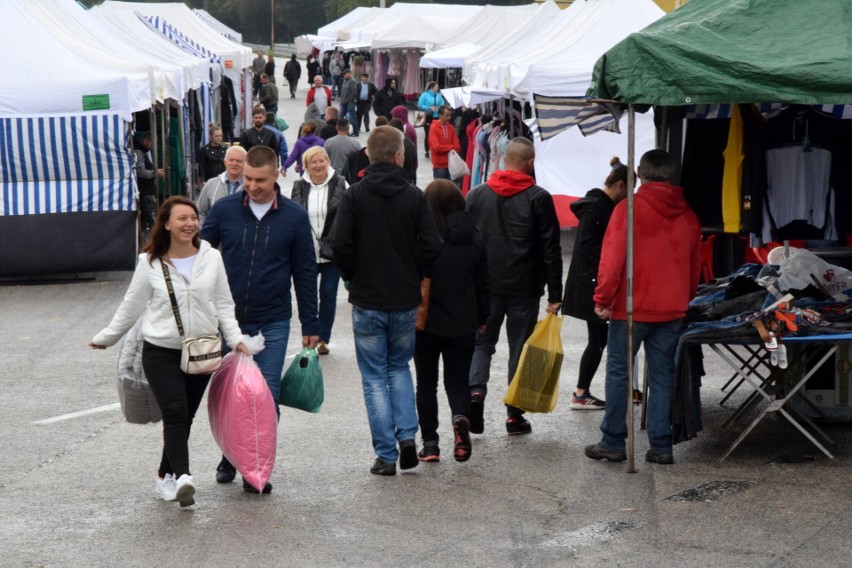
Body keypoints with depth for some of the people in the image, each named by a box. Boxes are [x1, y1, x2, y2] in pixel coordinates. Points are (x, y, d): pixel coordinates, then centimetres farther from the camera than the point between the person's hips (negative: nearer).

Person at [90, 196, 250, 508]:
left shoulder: (211, 258, 2)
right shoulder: (150, 263, -3)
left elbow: (223, 305, 8)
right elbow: (131, 306, 8)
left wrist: (235, 339, -3)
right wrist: (105, 338, 14)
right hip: (161, 352, -3)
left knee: (184, 418, 8)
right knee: (175, 414, -16)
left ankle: (166, 476, 24)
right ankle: (182, 477, -25)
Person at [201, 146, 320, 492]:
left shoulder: (294, 217, 0)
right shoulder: (223, 210, 0)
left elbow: (305, 273, 5)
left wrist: (310, 326, 5)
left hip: (273, 323, -1)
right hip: (228, 320, 1)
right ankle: (229, 458, 28)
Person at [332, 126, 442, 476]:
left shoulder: (354, 196, -7)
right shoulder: (415, 197, -3)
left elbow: (341, 246, -12)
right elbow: (431, 246, -8)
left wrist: (354, 277, 6)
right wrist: (412, 276, 9)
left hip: (367, 302, -2)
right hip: (405, 301, 2)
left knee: (374, 377, 6)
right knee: (399, 368, 21)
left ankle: (386, 455, 3)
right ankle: (407, 435, 4)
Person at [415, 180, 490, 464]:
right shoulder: (474, 239, 2)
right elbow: (483, 283, 9)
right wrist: (482, 318, 20)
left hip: (426, 322, -3)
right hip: (462, 324, 3)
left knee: (426, 382, 9)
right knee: (458, 379, 12)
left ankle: (430, 443, 6)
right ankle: (460, 417, -19)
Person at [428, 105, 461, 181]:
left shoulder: (451, 128, 9)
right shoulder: (433, 128, -7)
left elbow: (457, 146, 5)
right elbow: (436, 147, -16)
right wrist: (451, 147, -6)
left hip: (451, 164, 5)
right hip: (439, 166, -5)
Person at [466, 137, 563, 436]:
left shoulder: (476, 195, 4)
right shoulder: (538, 198, -6)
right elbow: (551, 249, -6)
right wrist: (554, 295, -3)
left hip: (485, 286, 2)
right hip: (525, 288, -2)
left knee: (482, 343, 13)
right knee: (519, 348, 6)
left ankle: (476, 390, -12)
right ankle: (514, 415, 8)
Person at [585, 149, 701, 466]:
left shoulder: (629, 208, -9)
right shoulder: (688, 216, 7)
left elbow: (612, 257, -12)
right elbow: (695, 266, 15)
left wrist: (603, 299, -6)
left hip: (631, 308, -4)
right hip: (672, 310, 4)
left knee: (618, 372, 4)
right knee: (662, 375, 8)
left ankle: (613, 443, 5)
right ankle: (661, 446, 7)